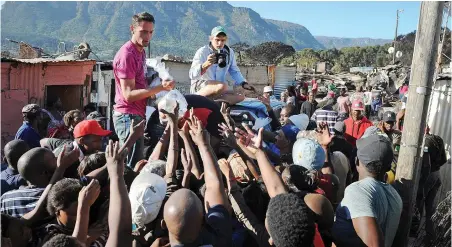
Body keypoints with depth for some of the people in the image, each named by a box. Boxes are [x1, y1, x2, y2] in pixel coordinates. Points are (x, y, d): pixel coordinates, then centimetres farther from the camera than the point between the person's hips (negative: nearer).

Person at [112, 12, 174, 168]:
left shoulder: (141, 51, 12)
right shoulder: (127, 55, -16)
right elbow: (128, 94, -22)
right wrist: (160, 88, -28)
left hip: (137, 115, 10)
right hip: (128, 117, -10)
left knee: (135, 162, 18)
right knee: (133, 166, -6)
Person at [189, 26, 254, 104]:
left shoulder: (229, 52, 2)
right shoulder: (202, 52, -12)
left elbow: (234, 71, 17)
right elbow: (192, 75, -23)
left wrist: (244, 83, 0)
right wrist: (206, 64, -40)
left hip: (218, 87, 7)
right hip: (199, 86, -7)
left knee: (240, 96, -15)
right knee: (221, 86, -35)